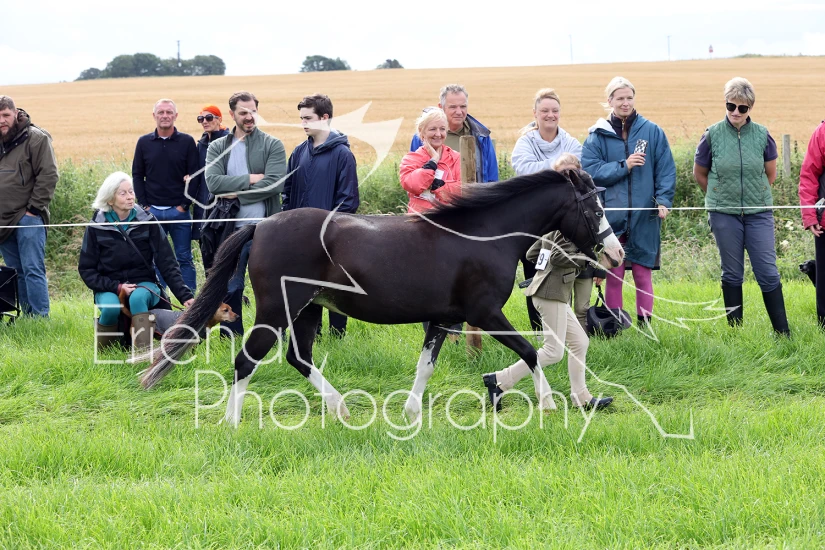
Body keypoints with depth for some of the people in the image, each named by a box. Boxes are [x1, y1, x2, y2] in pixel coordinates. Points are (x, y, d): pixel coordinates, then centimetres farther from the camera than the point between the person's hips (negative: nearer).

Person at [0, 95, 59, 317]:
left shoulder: (36, 138, -5)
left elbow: (48, 175, -10)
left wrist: (33, 209, -13)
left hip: (28, 218, -7)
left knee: (32, 270, -10)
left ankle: (40, 318, -10)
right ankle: (28, 316, 14)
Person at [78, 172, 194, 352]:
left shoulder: (147, 221, -2)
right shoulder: (97, 227, -3)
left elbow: (167, 263, -2)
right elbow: (86, 269, 1)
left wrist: (185, 295, -11)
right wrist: (116, 287, -13)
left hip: (144, 283, 0)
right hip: (109, 289, 0)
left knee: (138, 298, -35)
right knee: (110, 307, -34)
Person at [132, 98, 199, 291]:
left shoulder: (187, 142, 1)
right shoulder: (144, 142, 6)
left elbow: (194, 176, 0)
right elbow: (137, 175, 8)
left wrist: (185, 204, -7)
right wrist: (144, 205, 0)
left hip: (179, 210, -2)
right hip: (152, 210, 2)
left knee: (184, 258, 2)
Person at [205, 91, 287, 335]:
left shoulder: (272, 145, 1)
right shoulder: (217, 147, 8)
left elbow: (275, 184, -13)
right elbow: (213, 182, -8)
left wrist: (236, 193, -12)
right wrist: (251, 179, -14)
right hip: (231, 230, 2)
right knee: (230, 288, 8)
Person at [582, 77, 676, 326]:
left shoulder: (652, 132, 4)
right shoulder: (598, 135, 4)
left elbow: (666, 169, 3)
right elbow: (590, 170, -3)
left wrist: (664, 201, -8)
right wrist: (623, 166, -12)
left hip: (644, 217, 0)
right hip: (611, 217, 0)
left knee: (642, 273, 4)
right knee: (613, 274, 3)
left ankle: (645, 325, 11)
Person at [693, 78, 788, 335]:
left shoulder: (762, 135, -3)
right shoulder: (712, 135, -5)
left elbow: (771, 174, 11)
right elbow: (699, 174, 8)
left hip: (759, 212, 0)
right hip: (724, 215, 0)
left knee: (768, 272, -2)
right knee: (732, 274, 7)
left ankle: (783, 332, 3)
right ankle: (735, 331, 15)